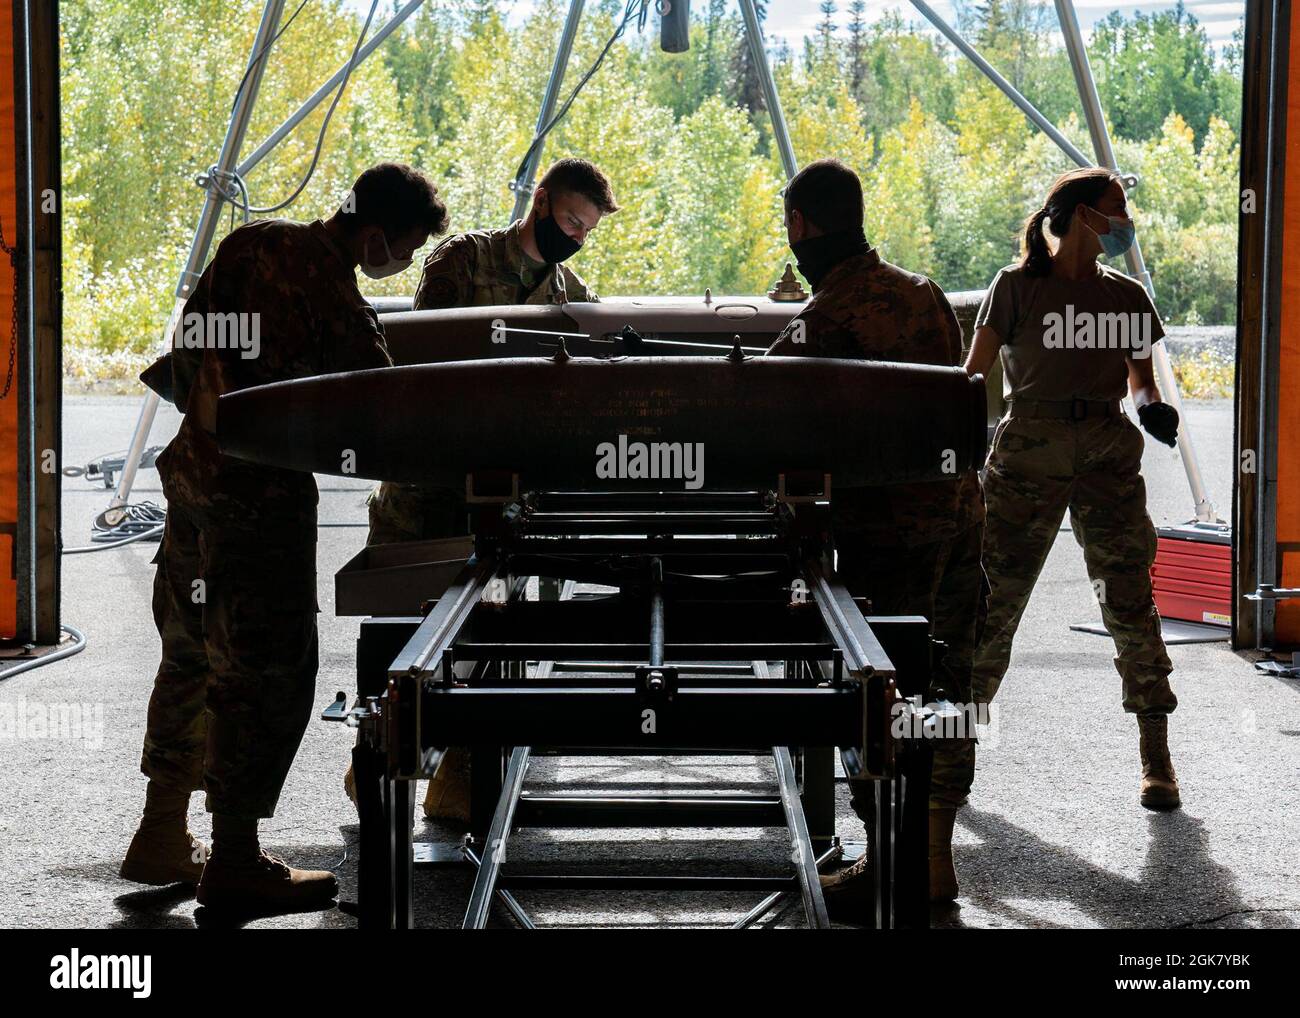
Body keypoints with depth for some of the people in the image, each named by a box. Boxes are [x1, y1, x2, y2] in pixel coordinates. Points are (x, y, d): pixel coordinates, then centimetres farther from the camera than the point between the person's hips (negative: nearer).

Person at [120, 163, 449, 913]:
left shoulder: (254, 241, 5)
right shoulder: (330, 294, -19)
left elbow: (188, 347, 15)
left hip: (192, 473, 9)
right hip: (260, 493, -9)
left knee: (194, 653, 18)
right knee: (270, 669, 0)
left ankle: (163, 837, 27)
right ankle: (235, 863, 5)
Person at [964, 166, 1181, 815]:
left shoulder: (1127, 297, 14)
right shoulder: (1018, 286, 3)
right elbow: (975, 372, 1)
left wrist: (1151, 408, 1)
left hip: (1107, 452, 2)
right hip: (1029, 450, -2)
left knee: (1129, 600, -3)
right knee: (994, 599, -2)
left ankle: (1156, 756, 3)